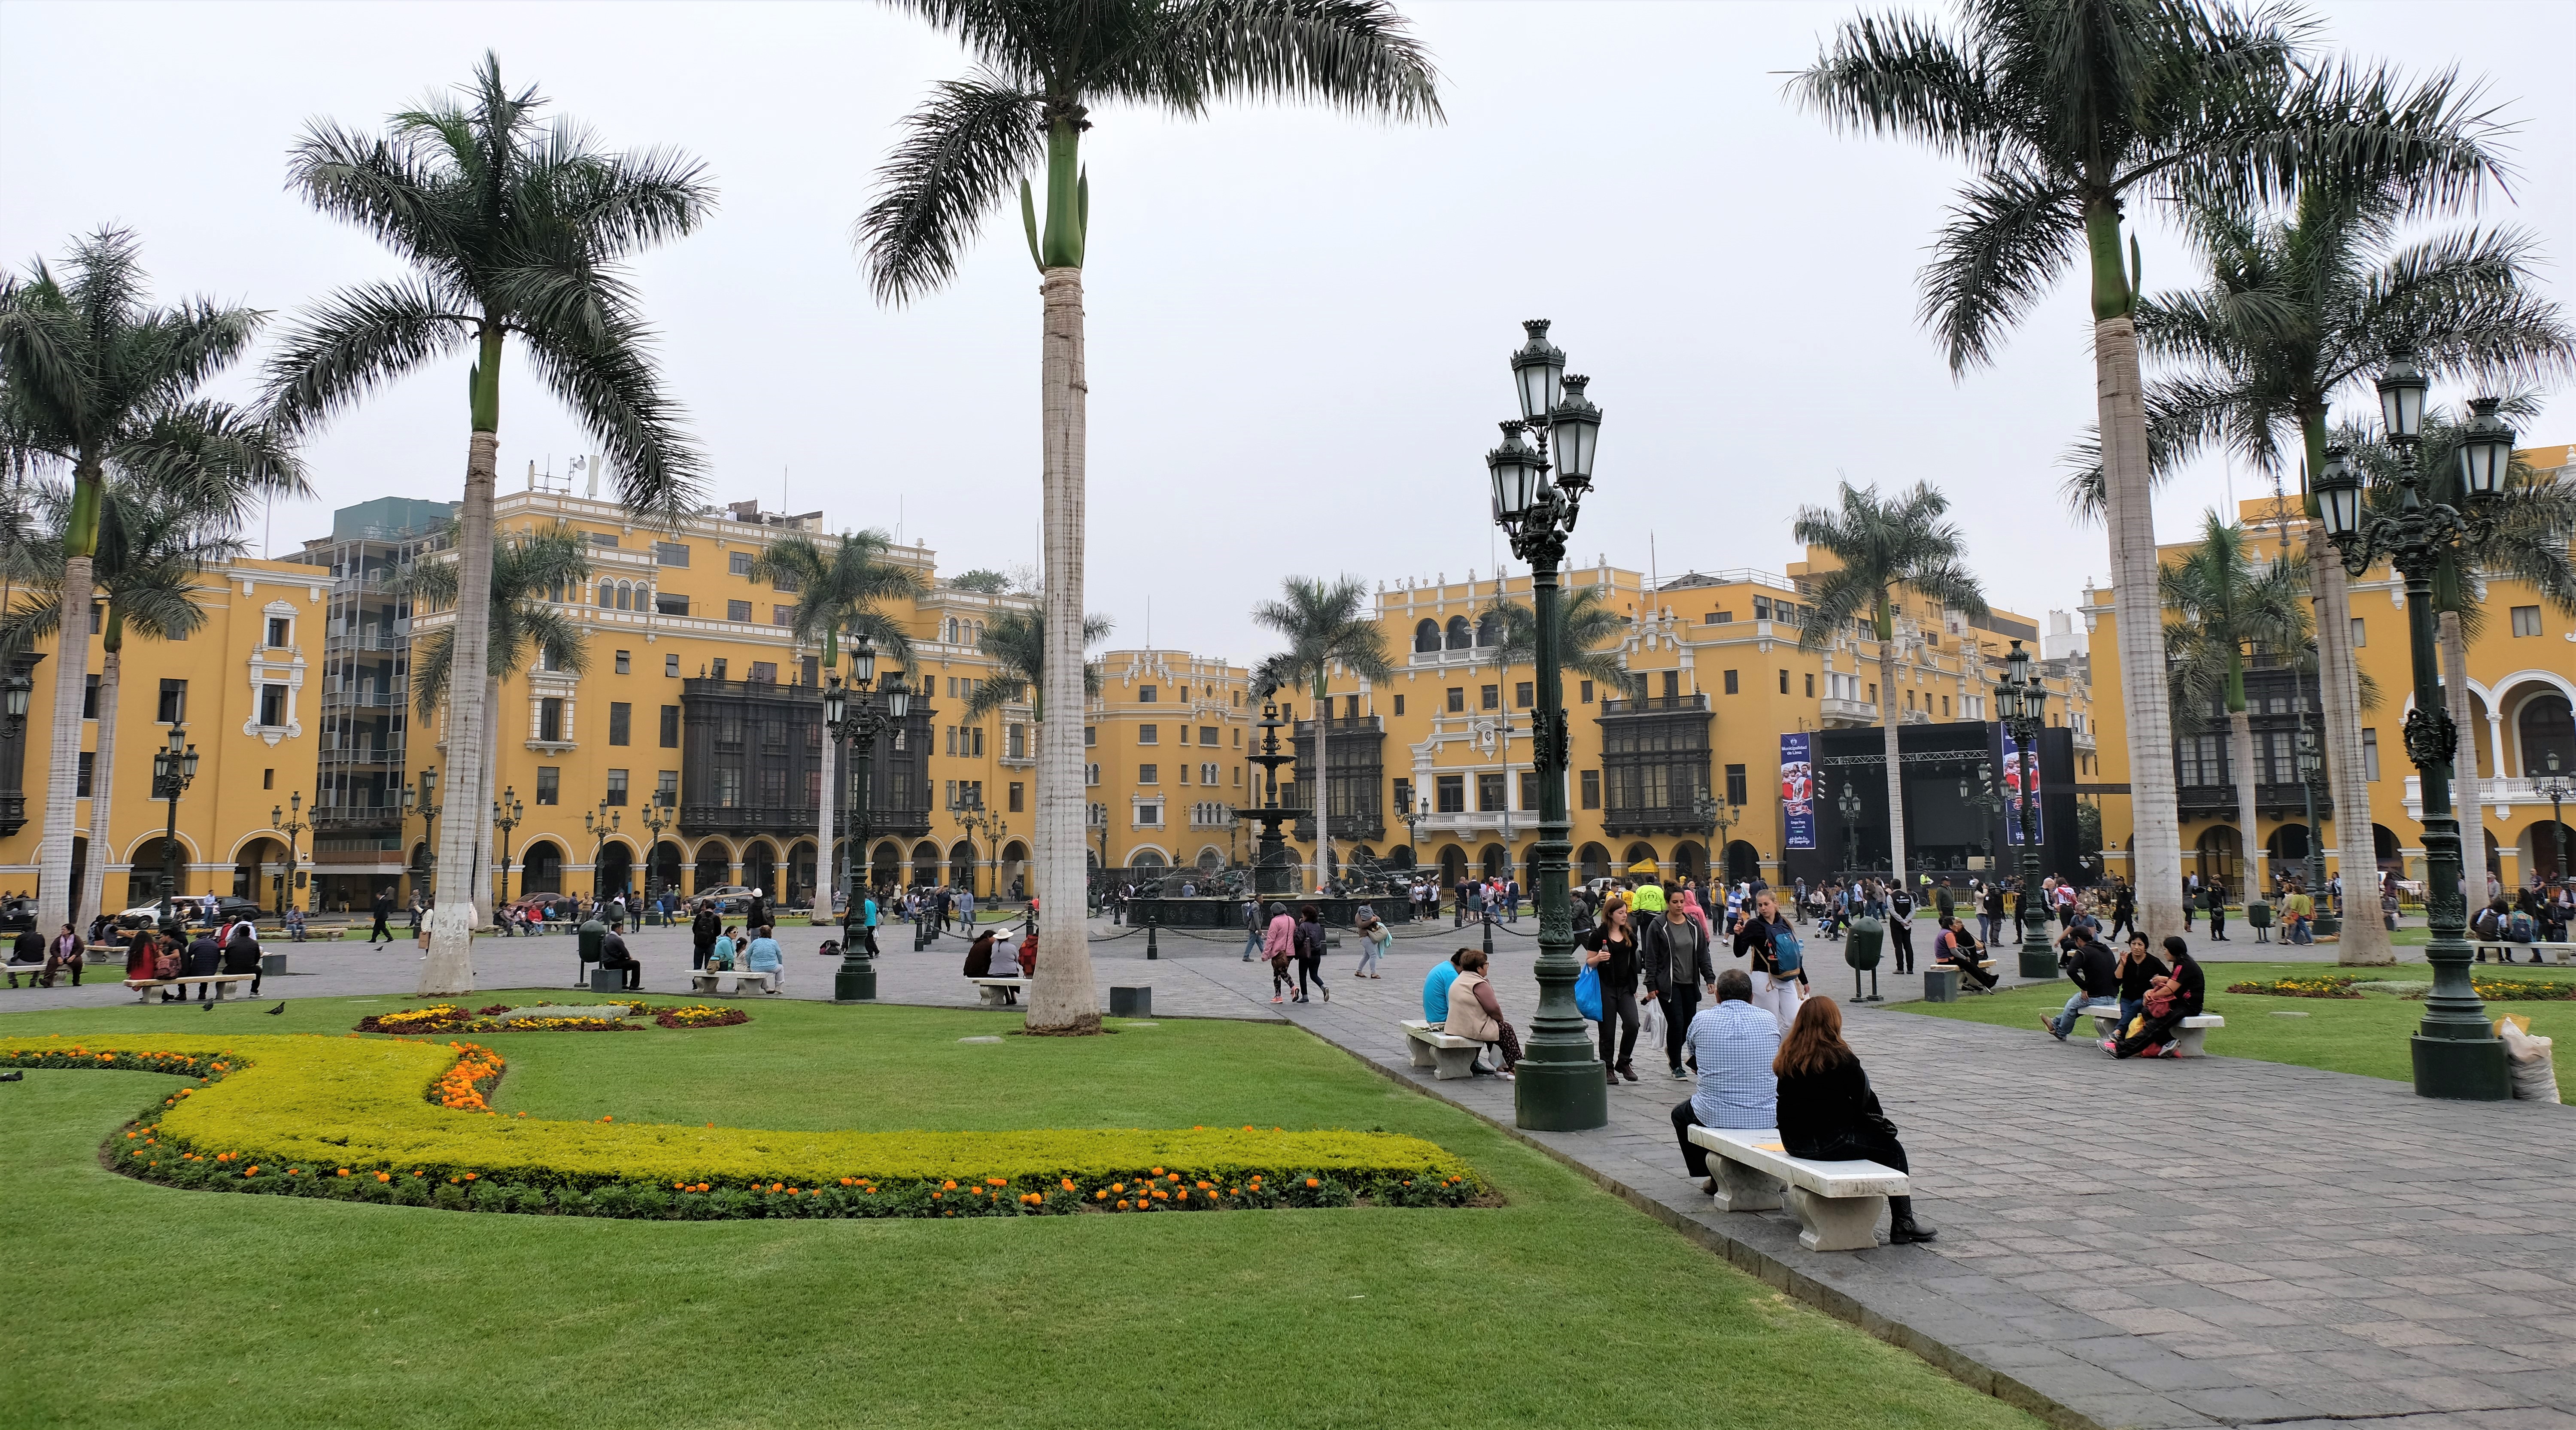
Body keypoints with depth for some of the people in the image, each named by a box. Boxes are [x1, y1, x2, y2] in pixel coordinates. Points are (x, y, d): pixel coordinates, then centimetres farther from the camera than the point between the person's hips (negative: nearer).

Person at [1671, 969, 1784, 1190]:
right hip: (1766, 1118, 2)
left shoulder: (1701, 1020, -6)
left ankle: (1715, 1176, 28)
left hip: (1714, 1116, -2)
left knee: (1680, 1114, 31)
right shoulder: (1770, 1020, -1)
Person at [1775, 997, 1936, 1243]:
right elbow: (1865, 1101, -6)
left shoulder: (1788, 1057, 5)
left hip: (1794, 1143, 7)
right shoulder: (1840, 1058, -13)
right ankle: (1902, 1225, 15)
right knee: (1892, 1149, 12)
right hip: (1830, 1141, -7)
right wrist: (1878, 1120, 16)